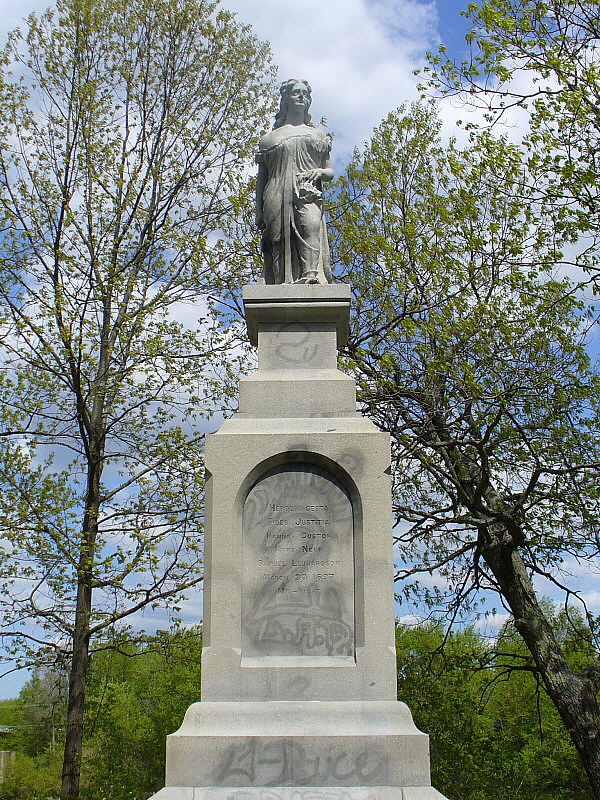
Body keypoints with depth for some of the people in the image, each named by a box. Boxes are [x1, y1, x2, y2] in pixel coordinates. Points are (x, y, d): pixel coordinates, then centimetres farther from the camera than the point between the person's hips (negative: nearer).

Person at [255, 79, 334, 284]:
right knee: (281, 238, -17)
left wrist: (320, 172, -3)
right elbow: (261, 178, 19)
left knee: (310, 226, -29)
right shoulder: (271, 137, 23)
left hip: (308, 196, -1)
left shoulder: (317, 135, 27)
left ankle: (312, 275, -47)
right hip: (278, 196, 1)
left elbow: (330, 171, 22)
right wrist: (259, 211, 8)